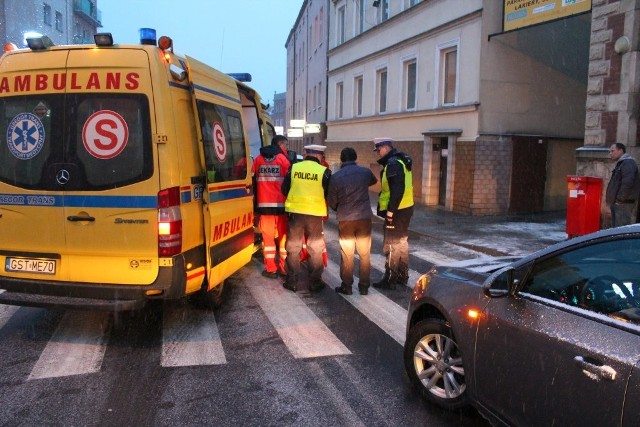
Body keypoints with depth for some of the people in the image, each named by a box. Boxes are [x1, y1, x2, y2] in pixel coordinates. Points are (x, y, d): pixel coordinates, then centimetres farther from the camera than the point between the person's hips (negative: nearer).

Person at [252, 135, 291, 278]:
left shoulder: (258, 159, 7)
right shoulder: (283, 159, -2)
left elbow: (253, 182, 9)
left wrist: (256, 204, 17)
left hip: (264, 204, 2)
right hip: (281, 204, -2)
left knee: (267, 236, 6)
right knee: (283, 236, 9)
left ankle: (270, 269, 5)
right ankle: (284, 268, 11)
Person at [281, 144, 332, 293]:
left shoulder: (293, 168, -1)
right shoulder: (324, 171, -7)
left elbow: (284, 190, 6)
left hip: (295, 212, 2)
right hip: (315, 214, -1)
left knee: (293, 248, 12)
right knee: (315, 250, 11)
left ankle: (292, 282, 17)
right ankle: (315, 282, 16)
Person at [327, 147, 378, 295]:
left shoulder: (336, 177, -8)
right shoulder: (365, 172, -2)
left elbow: (331, 201, -1)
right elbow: (374, 180, 22)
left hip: (345, 219, -1)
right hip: (364, 217, 2)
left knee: (346, 255, 9)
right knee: (365, 254, 10)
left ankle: (346, 286, 13)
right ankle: (364, 286, 15)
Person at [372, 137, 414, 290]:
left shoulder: (393, 164, -18)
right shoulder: (400, 161, 14)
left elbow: (397, 190, -25)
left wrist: (390, 211, -23)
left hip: (397, 211, -10)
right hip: (405, 208, 10)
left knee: (391, 245, -3)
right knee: (401, 242, 17)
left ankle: (390, 280, 3)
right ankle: (402, 276, 26)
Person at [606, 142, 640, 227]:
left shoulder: (628, 163, -12)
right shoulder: (620, 164, 21)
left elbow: (627, 183, -23)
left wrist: (620, 199, -21)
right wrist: (609, 197, 17)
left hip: (623, 203, -11)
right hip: (616, 204, 11)